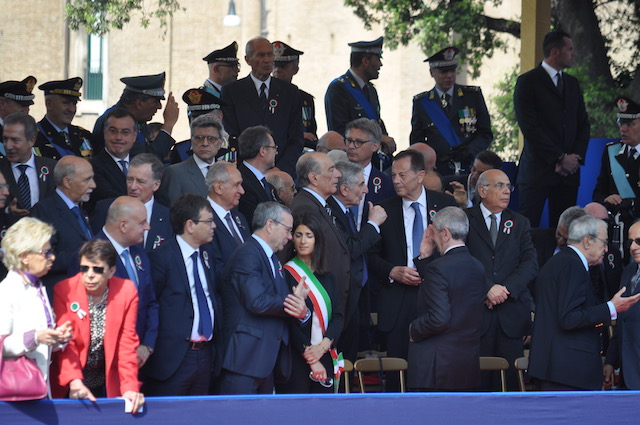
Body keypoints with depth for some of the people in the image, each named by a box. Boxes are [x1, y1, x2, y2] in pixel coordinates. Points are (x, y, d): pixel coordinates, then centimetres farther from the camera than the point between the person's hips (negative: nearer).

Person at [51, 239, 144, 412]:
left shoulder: (127, 291, -9)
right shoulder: (64, 290, -13)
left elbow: (127, 344, -9)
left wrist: (130, 387, -20)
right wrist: (74, 381, -31)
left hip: (107, 384, 1)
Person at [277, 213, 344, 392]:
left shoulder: (327, 277, 15)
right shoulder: (286, 273, -2)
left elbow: (338, 315, 6)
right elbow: (289, 320, -7)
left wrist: (323, 345, -13)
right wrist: (309, 358, -14)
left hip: (324, 356, 5)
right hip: (296, 357, -5)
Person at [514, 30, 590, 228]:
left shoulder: (572, 83, 18)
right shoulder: (527, 82, -3)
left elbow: (583, 124, 16)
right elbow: (529, 127, -10)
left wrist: (575, 158, -1)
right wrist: (561, 158, -11)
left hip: (569, 170, 6)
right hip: (538, 170, -6)